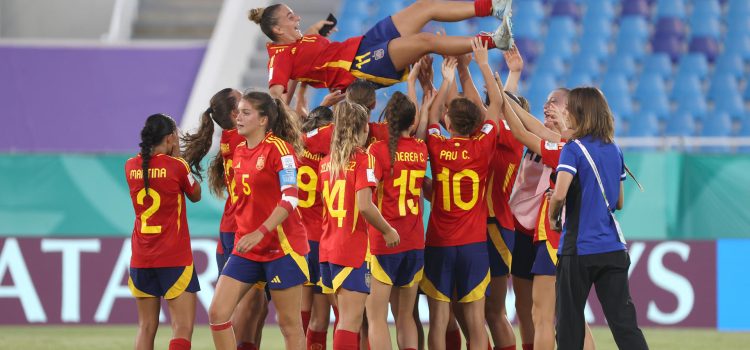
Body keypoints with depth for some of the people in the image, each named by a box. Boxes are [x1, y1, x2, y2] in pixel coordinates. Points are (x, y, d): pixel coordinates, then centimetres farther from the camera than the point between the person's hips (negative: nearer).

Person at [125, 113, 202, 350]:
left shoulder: (131, 167, 3)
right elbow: (195, 195, 8)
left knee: (146, 327, 12)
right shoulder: (176, 165, -10)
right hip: (174, 258, -5)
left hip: (141, 259, 5)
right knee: (183, 328, -6)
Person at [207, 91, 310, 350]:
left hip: (282, 246, -7)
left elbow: (290, 199, -20)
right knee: (218, 312, -3)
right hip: (246, 247, 7)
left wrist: (260, 233, -28)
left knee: (289, 322, -1)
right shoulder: (239, 152, 11)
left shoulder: (279, 148, -12)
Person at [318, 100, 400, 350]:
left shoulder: (326, 162, 10)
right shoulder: (363, 159, -10)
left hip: (328, 247, 7)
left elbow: (326, 202, 13)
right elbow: (364, 206, -20)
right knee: (351, 320, -8)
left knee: (346, 317, 15)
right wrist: (387, 231, -8)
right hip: (354, 249, -7)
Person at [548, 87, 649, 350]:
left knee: (570, 321, 6)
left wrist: (553, 216, -3)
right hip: (613, 248, 5)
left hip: (578, 250, -5)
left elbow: (559, 194, -22)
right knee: (623, 320, 1)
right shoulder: (614, 150, 10)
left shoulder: (573, 149, -10)